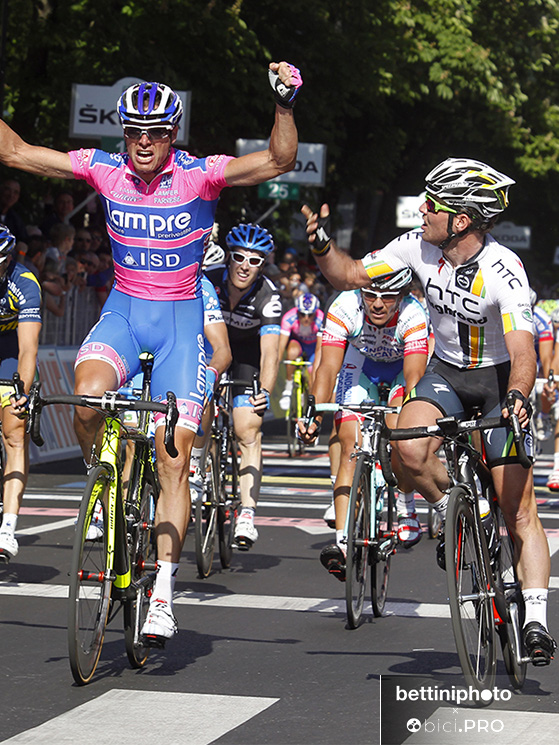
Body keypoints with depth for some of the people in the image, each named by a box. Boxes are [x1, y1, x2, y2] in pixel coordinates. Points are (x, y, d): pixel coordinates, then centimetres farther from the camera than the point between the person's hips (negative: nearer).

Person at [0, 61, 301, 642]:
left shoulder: (200, 175, -11)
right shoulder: (104, 170, -3)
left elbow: (279, 161, -23)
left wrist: (284, 103, -38)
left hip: (181, 316, -1)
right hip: (123, 310, 2)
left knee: (174, 460, -7)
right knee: (87, 402, -30)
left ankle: (162, 593, -1)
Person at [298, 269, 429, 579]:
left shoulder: (414, 317, -35)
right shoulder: (345, 308, -32)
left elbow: (414, 377, -42)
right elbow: (328, 368, -36)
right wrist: (314, 416, -48)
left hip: (401, 369, -1)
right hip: (361, 364, 1)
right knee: (351, 448, -15)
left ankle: (407, 508, 9)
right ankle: (343, 541, -20)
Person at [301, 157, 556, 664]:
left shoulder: (504, 271, -28)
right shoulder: (419, 247, -14)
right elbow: (349, 276, -3)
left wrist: (516, 397, -56)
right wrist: (322, 244, -22)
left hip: (499, 378, -4)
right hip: (446, 371, 4)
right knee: (411, 449, -28)